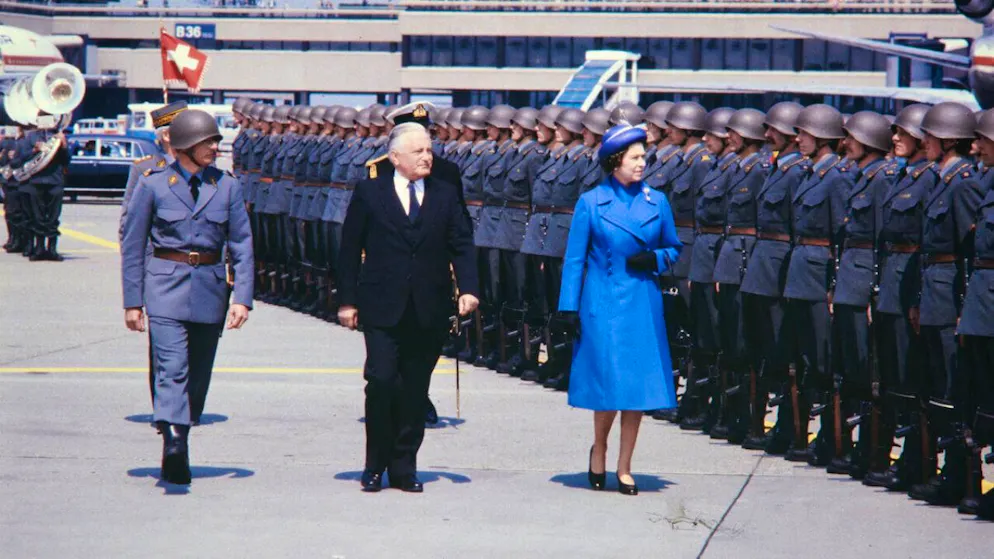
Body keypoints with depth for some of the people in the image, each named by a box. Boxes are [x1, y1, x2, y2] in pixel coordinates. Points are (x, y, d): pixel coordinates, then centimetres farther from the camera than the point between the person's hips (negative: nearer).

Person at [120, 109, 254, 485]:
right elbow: (132, 245, 3)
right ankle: (173, 441, -31)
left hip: (210, 289, 3)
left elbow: (242, 244, 6)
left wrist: (242, 298, -4)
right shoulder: (153, 186, -1)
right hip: (165, 286, -3)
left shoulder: (227, 187, 4)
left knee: (198, 376, 8)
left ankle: (177, 453, 19)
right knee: (171, 367, -18)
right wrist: (132, 302, 0)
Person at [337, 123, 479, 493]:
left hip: (429, 312, 2)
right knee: (381, 381, -10)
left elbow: (461, 244, 8)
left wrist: (468, 288, -7)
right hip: (382, 310, -2)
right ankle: (375, 465, 4)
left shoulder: (445, 195, 10)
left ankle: (404, 467, 13)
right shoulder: (369, 194, 4)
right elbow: (350, 249, 5)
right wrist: (348, 300, 1)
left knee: (415, 390, 5)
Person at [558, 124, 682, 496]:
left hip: (643, 305, 3)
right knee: (609, 384, -7)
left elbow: (674, 248, 16)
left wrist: (655, 260, -6)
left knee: (639, 384, 1)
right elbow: (574, 259, 2)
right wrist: (570, 307, -4)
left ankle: (624, 468, 12)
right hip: (602, 305, -3)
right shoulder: (591, 203, 0)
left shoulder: (656, 203, 7)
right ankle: (599, 449, 21)